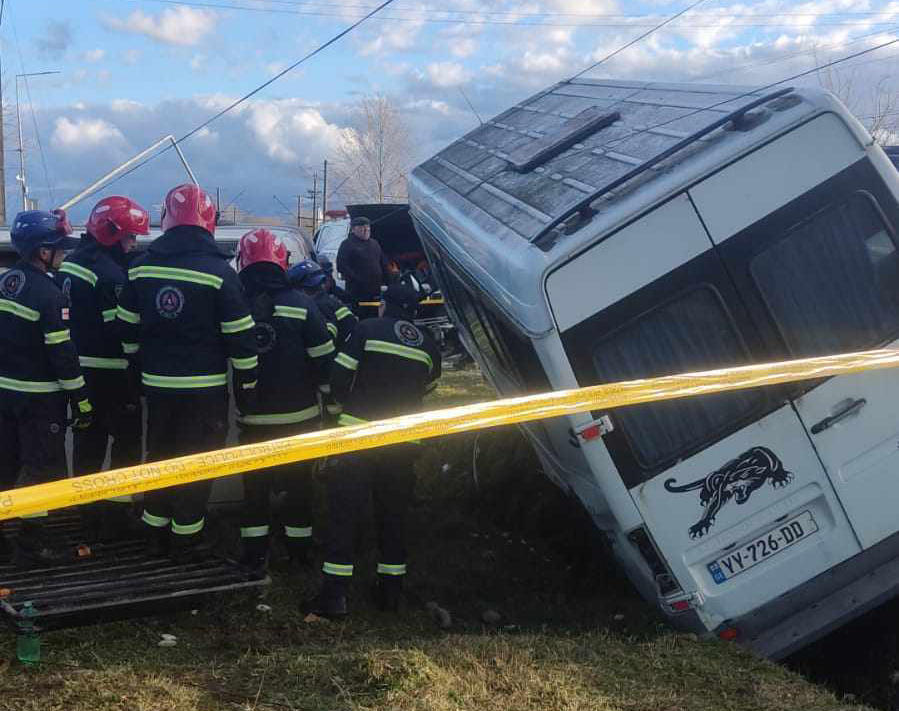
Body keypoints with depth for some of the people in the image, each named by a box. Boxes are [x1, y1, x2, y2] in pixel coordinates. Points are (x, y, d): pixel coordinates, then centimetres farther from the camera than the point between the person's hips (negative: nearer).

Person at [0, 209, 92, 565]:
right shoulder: (48, 294, -19)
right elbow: (62, 353, -19)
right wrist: (81, 400, -13)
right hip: (39, 397, -8)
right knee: (43, 467, 2)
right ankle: (32, 540, 8)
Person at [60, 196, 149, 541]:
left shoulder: (71, 263, 8)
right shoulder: (110, 273, -20)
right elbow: (122, 332, -22)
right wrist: (137, 377, -16)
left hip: (79, 369, 9)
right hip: (110, 373, -9)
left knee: (89, 437, 17)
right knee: (127, 439, 3)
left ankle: (87, 507, 27)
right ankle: (116, 513, 5)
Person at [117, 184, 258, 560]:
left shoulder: (142, 267, 0)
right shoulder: (219, 271, -12)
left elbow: (128, 328, 8)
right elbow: (240, 336, -10)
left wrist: (140, 366, 21)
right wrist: (246, 384, 0)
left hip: (158, 384, 4)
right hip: (205, 386, -4)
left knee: (159, 454, 17)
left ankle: (156, 532, 27)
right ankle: (187, 537, 14)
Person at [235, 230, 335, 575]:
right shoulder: (300, 304, -13)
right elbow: (324, 360, -9)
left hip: (253, 418, 1)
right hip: (299, 415, 0)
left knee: (255, 482, 14)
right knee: (298, 480, 15)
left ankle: (254, 553, 17)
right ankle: (299, 549, 26)